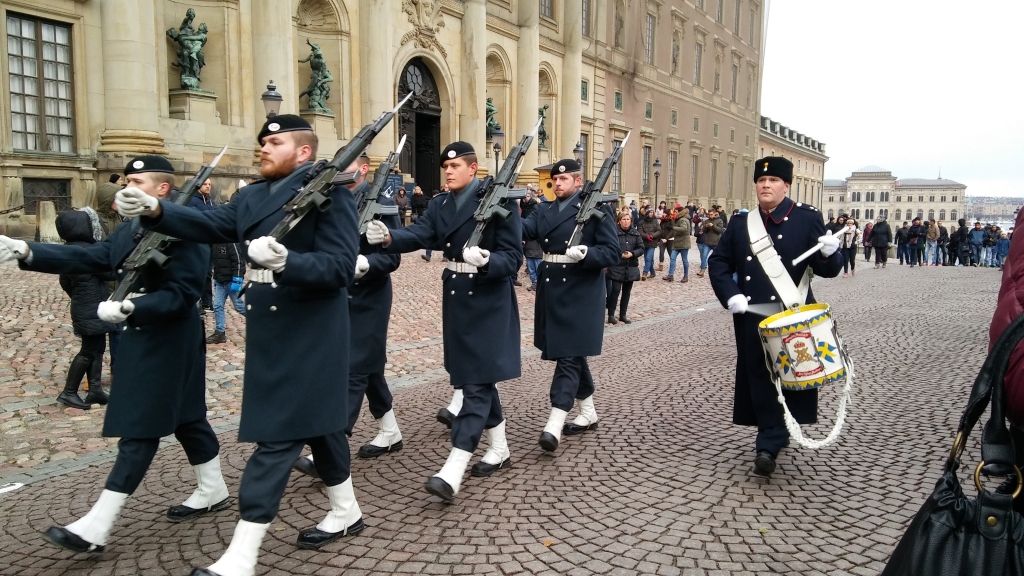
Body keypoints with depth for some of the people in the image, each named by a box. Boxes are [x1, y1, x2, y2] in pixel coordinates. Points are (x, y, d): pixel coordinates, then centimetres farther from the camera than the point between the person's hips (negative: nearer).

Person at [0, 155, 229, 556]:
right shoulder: (130, 230, 12)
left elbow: (180, 294, -23)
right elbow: (88, 257, 2)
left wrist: (128, 308, -32)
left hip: (168, 343, -9)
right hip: (146, 339, 9)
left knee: (139, 427, -4)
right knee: (185, 417, 17)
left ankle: (97, 527, 1)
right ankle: (212, 491, 30)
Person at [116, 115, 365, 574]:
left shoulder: (328, 192, -12)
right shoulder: (252, 196, 13)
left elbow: (340, 266, -20)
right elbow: (211, 226, 1)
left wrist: (286, 261, -35)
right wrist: (155, 211, -13)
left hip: (307, 333, -8)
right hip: (270, 329, 8)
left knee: (277, 433, -5)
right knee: (314, 420, 17)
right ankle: (346, 512, 34)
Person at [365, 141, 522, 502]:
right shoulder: (440, 204, 8)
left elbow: (513, 257, -14)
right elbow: (419, 234, -10)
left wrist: (486, 261, -35)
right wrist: (388, 238, -30)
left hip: (488, 302, -7)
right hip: (457, 298, 7)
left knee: (476, 380, -9)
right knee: (476, 377, 15)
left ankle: (454, 469, -12)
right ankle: (499, 449, 30)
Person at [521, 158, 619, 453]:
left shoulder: (596, 210, -5)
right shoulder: (544, 210, 12)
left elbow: (612, 252, -10)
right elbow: (524, 229, -7)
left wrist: (586, 253, -28)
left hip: (580, 293, -7)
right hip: (551, 291, 7)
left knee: (569, 354, -8)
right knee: (570, 352, 15)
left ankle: (555, 423, -10)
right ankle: (588, 413, 29)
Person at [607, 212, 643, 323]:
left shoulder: (635, 233, 7)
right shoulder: (614, 232, -7)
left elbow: (641, 248, 5)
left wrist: (632, 254, -12)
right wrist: (620, 254, -19)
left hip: (631, 267, 5)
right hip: (617, 267, -5)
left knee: (626, 291, 10)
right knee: (615, 290, -8)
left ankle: (623, 315, 21)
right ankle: (611, 315, 3)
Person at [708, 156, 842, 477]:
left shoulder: (807, 218, -2)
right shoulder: (741, 223, 7)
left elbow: (827, 269, -5)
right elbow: (719, 262, 8)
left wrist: (829, 255, -28)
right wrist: (730, 295, -7)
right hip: (752, 317, 2)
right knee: (760, 379, 6)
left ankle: (769, 444, 16)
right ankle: (772, 439, 20)